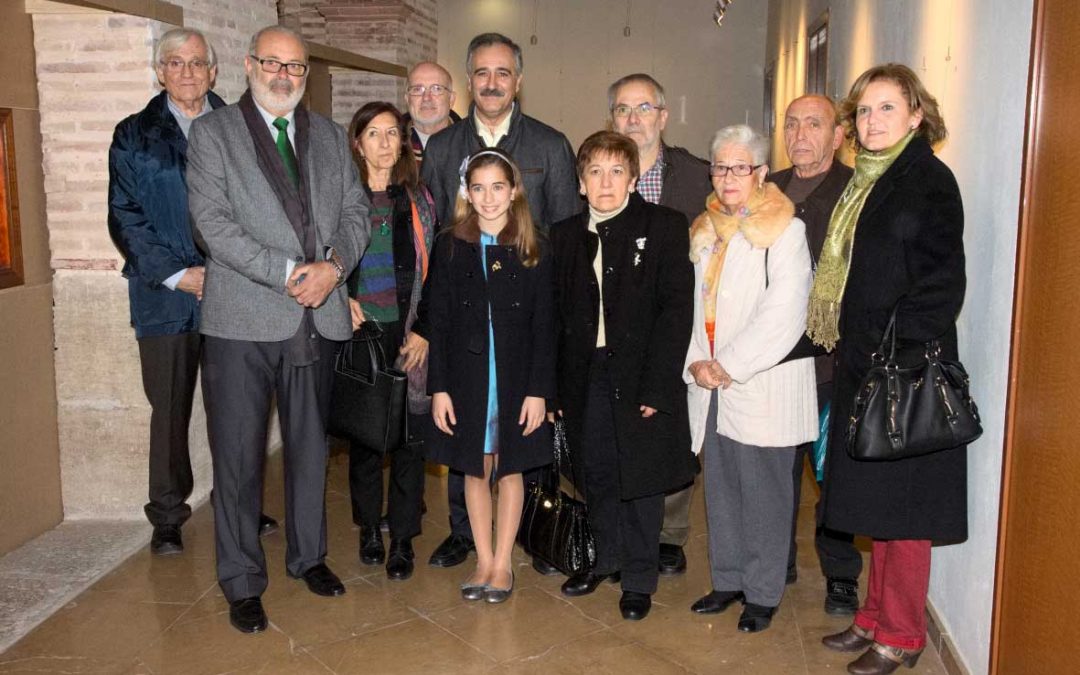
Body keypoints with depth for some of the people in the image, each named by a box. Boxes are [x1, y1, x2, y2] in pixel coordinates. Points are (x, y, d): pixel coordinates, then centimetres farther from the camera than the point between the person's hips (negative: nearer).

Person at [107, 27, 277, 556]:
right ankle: (167, 519, 17)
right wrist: (178, 274, -10)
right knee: (170, 409, 5)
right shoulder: (134, 136, 7)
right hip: (166, 295, -1)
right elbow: (125, 218, 1)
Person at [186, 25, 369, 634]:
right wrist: (289, 273, -17)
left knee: (310, 448, 16)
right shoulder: (213, 132, 1)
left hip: (319, 317, 4)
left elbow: (356, 211, 10)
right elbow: (213, 222, -10)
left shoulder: (331, 137, 14)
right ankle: (243, 584, 17)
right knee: (238, 458, 3)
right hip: (243, 319, -4)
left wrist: (333, 266, -10)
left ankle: (308, 556, 33)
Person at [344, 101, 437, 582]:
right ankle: (369, 530, 23)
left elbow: (433, 270, 5)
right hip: (360, 331, 0)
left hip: (410, 336, 0)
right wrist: (343, 299, -9)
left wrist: (424, 330, -3)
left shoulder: (418, 198, 7)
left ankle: (402, 539, 12)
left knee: (409, 437, 1)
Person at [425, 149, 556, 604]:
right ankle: (484, 561, 25)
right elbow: (439, 323, 0)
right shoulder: (450, 247, 0)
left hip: (516, 378, -1)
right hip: (466, 378, 1)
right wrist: (438, 387, -5)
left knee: (510, 469, 9)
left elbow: (544, 327, -3)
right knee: (475, 470, 11)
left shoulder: (533, 251, -2)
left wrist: (539, 390, -8)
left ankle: (502, 564, 22)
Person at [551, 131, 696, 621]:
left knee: (641, 479, 5)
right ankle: (607, 558, 35)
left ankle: (639, 577, 22)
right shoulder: (566, 236, 8)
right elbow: (558, 314, 9)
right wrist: (557, 387, 4)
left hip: (640, 375, -4)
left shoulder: (664, 227, -5)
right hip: (587, 374, 4)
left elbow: (676, 307, -10)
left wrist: (658, 386, -16)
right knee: (597, 474, 14)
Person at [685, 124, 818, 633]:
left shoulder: (785, 232, -7)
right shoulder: (705, 231, 14)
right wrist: (696, 361, -2)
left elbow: (783, 316, -15)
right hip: (711, 387, 6)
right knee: (720, 489, 13)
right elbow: (692, 303, 13)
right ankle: (728, 580, 28)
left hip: (764, 387, -6)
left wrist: (730, 366, -14)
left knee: (763, 494, 2)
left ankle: (763, 593, 16)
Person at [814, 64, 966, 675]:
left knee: (901, 504, 1)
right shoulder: (868, 183, 14)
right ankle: (878, 616, 28)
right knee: (877, 500, 15)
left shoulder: (929, 179, -9)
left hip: (905, 370, -8)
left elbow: (941, 281, -15)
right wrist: (856, 358, 10)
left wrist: (898, 361, -20)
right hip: (863, 365, 8)